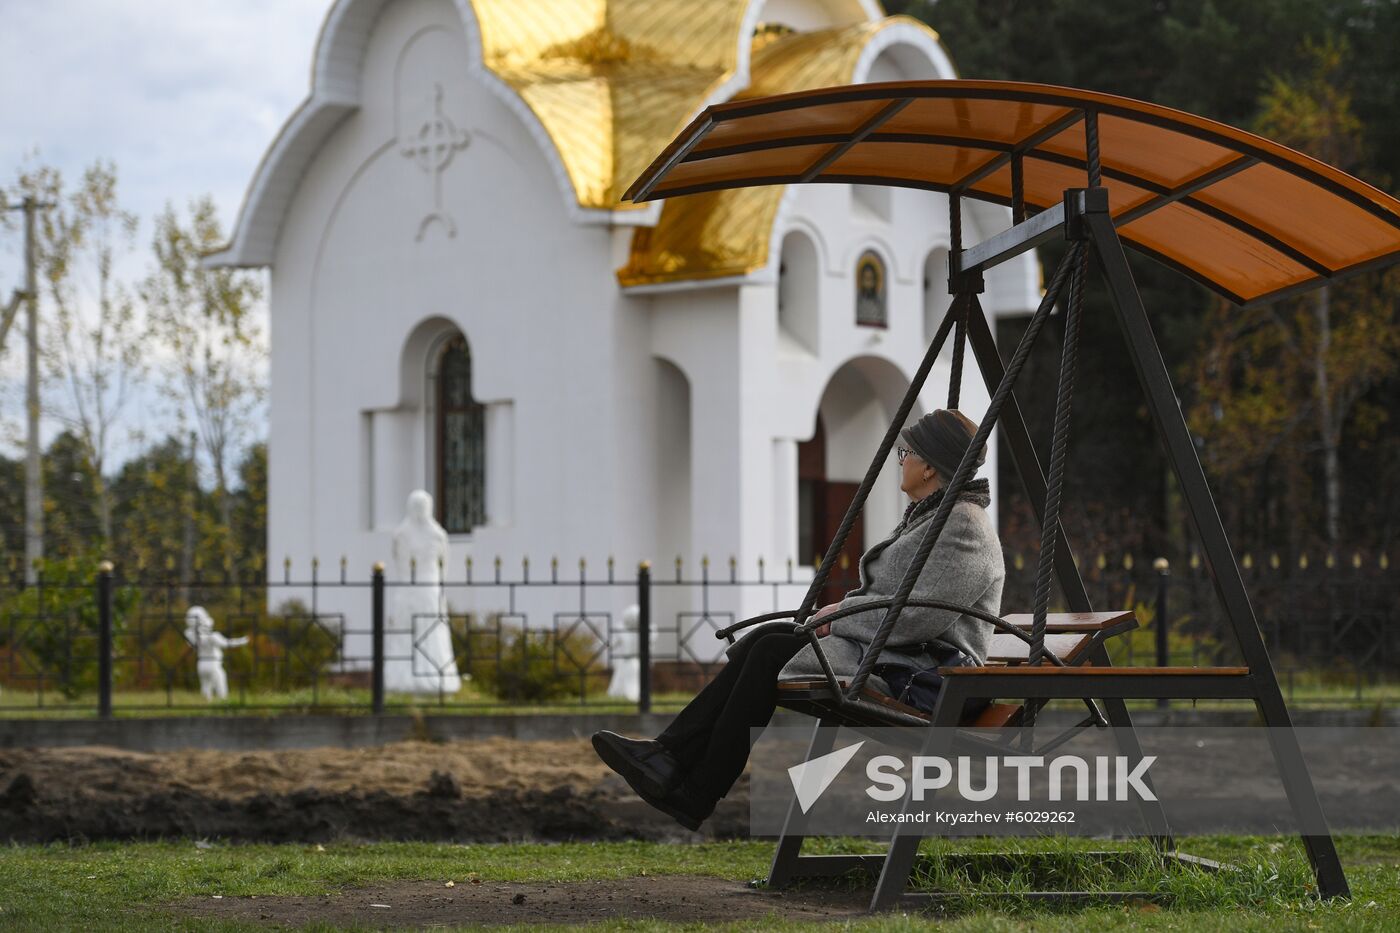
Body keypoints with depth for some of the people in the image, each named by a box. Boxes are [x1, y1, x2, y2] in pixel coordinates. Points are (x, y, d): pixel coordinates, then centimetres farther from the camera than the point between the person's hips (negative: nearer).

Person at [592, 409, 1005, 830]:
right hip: (884, 649, 10)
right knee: (768, 641, -7)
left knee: (773, 654, -20)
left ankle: (695, 796, -21)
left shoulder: (964, 527, -13)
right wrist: (842, 610, 4)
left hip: (925, 667, -10)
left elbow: (923, 616, -23)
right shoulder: (922, 518, 22)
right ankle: (672, 755, -18)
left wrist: (842, 615, -13)